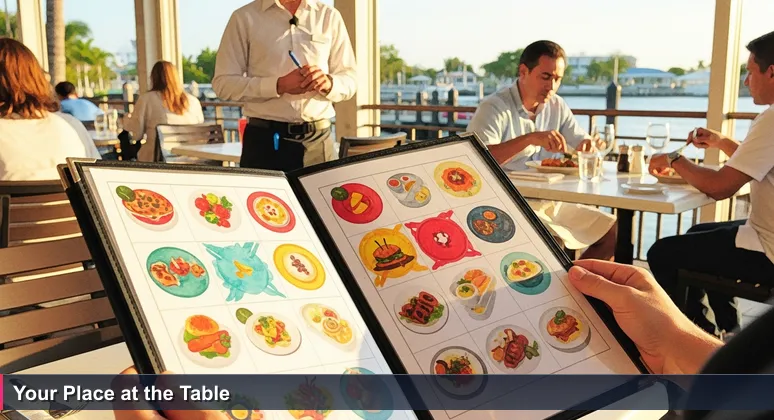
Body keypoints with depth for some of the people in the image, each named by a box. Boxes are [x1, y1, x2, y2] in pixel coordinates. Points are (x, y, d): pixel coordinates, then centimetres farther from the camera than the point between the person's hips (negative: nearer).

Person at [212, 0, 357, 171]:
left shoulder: (329, 16, 10)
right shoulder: (245, 17, 4)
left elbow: (350, 80, 11)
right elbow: (223, 82, -2)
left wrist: (328, 83, -12)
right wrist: (279, 85, -15)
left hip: (318, 139, 1)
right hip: (264, 140, -1)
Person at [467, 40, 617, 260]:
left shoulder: (557, 106, 11)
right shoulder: (494, 108, -11)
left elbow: (583, 143, 15)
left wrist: (588, 146, -11)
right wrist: (530, 138, -34)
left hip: (550, 203, 8)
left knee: (615, 232, 3)